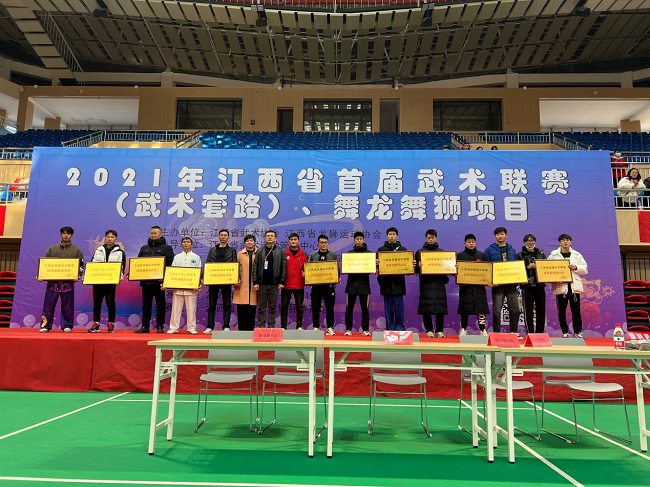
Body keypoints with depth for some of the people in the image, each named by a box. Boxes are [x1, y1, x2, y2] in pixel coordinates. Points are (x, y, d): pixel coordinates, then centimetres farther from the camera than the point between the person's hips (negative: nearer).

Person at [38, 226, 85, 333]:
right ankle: (45, 325, 12)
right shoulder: (52, 249, 12)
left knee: (67, 306, 4)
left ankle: (67, 325, 12)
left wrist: (78, 276, -13)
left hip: (68, 283, -1)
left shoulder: (77, 250, 8)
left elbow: (81, 266, 4)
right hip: (52, 282, 1)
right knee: (48, 305, 3)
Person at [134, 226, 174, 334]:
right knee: (146, 304, 8)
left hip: (159, 282, -4)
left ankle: (160, 326, 8)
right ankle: (145, 326, 13)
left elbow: (170, 264, -4)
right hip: (145, 281, 4)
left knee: (160, 304, 2)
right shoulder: (144, 248, 18)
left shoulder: (166, 248, 5)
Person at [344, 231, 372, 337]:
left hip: (364, 284, -1)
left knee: (365, 308, 3)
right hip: (351, 283, 1)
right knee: (349, 308, 3)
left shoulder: (368, 253, 8)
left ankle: (365, 329, 11)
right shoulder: (349, 253, 10)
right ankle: (348, 329, 11)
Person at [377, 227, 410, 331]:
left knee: (399, 307, 2)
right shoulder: (381, 249, 9)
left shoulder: (403, 249, 11)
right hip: (386, 282, 0)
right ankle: (389, 329, 11)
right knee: (388, 308, 4)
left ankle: (400, 329, 10)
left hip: (398, 283, 0)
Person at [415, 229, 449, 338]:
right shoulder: (420, 252, 11)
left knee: (440, 308, -2)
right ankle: (429, 330, 4)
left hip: (439, 283, 1)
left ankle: (440, 330, 5)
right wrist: (418, 266, -15)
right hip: (426, 283, -1)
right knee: (426, 309, -4)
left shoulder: (442, 252, 16)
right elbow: (416, 269, 6)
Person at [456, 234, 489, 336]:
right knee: (464, 310, 2)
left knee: (481, 309, -3)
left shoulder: (482, 255, 11)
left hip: (479, 286, 1)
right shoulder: (459, 255, 7)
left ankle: (483, 330, 4)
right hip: (465, 286, -1)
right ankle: (463, 329, 12)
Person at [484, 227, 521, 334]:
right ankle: (496, 332, 7)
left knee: (514, 308, 5)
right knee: (496, 310, -2)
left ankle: (514, 332, 17)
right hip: (497, 284, -3)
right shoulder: (489, 250, 4)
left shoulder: (511, 249, 15)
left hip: (511, 283, 3)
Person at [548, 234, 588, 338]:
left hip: (574, 286, 1)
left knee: (576, 310, 2)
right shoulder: (553, 255, 6)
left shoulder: (577, 255, 12)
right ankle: (565, 332, 12)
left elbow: (585, 269, 11)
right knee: (561, 311, 2)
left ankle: (578, 332, 12)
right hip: (560, 286, -1)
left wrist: (575, 267, -7)